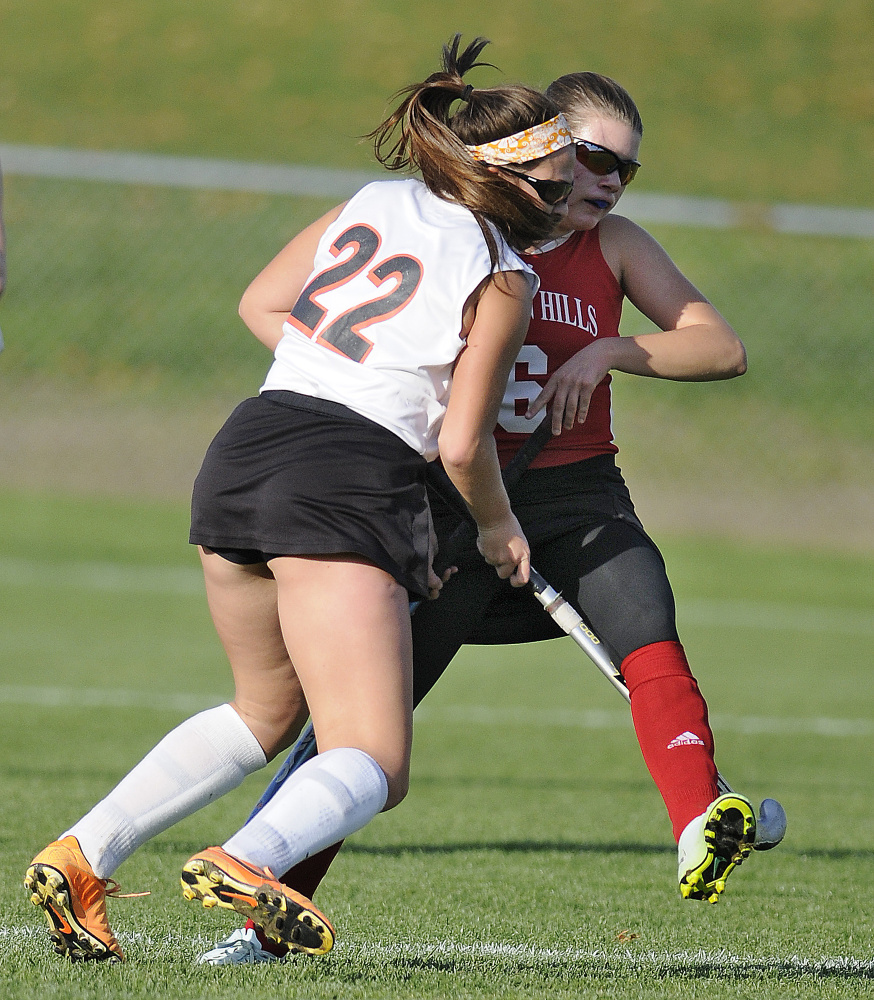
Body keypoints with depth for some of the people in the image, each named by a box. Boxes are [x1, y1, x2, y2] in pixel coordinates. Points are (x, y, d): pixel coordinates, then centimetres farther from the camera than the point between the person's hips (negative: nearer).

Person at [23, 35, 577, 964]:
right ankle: (248, 861, -39)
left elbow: (261, 305, 24)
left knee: (264, 712, 27)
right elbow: (462, 443, -4)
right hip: (349, 482, -7)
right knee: (371, 766, -7)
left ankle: (82, 855, 15)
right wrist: (498, 529, 15)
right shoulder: (504, 278, -1)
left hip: (244, 448, 7)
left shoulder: (374, 203, 16)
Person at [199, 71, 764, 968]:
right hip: (458, 497, -1)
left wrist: (608, 352, -16)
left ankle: (702, 837, -45)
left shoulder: (613, 246, 5)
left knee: (652, 649, -28)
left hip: (577, 497, 1)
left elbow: (723, 349, -1)